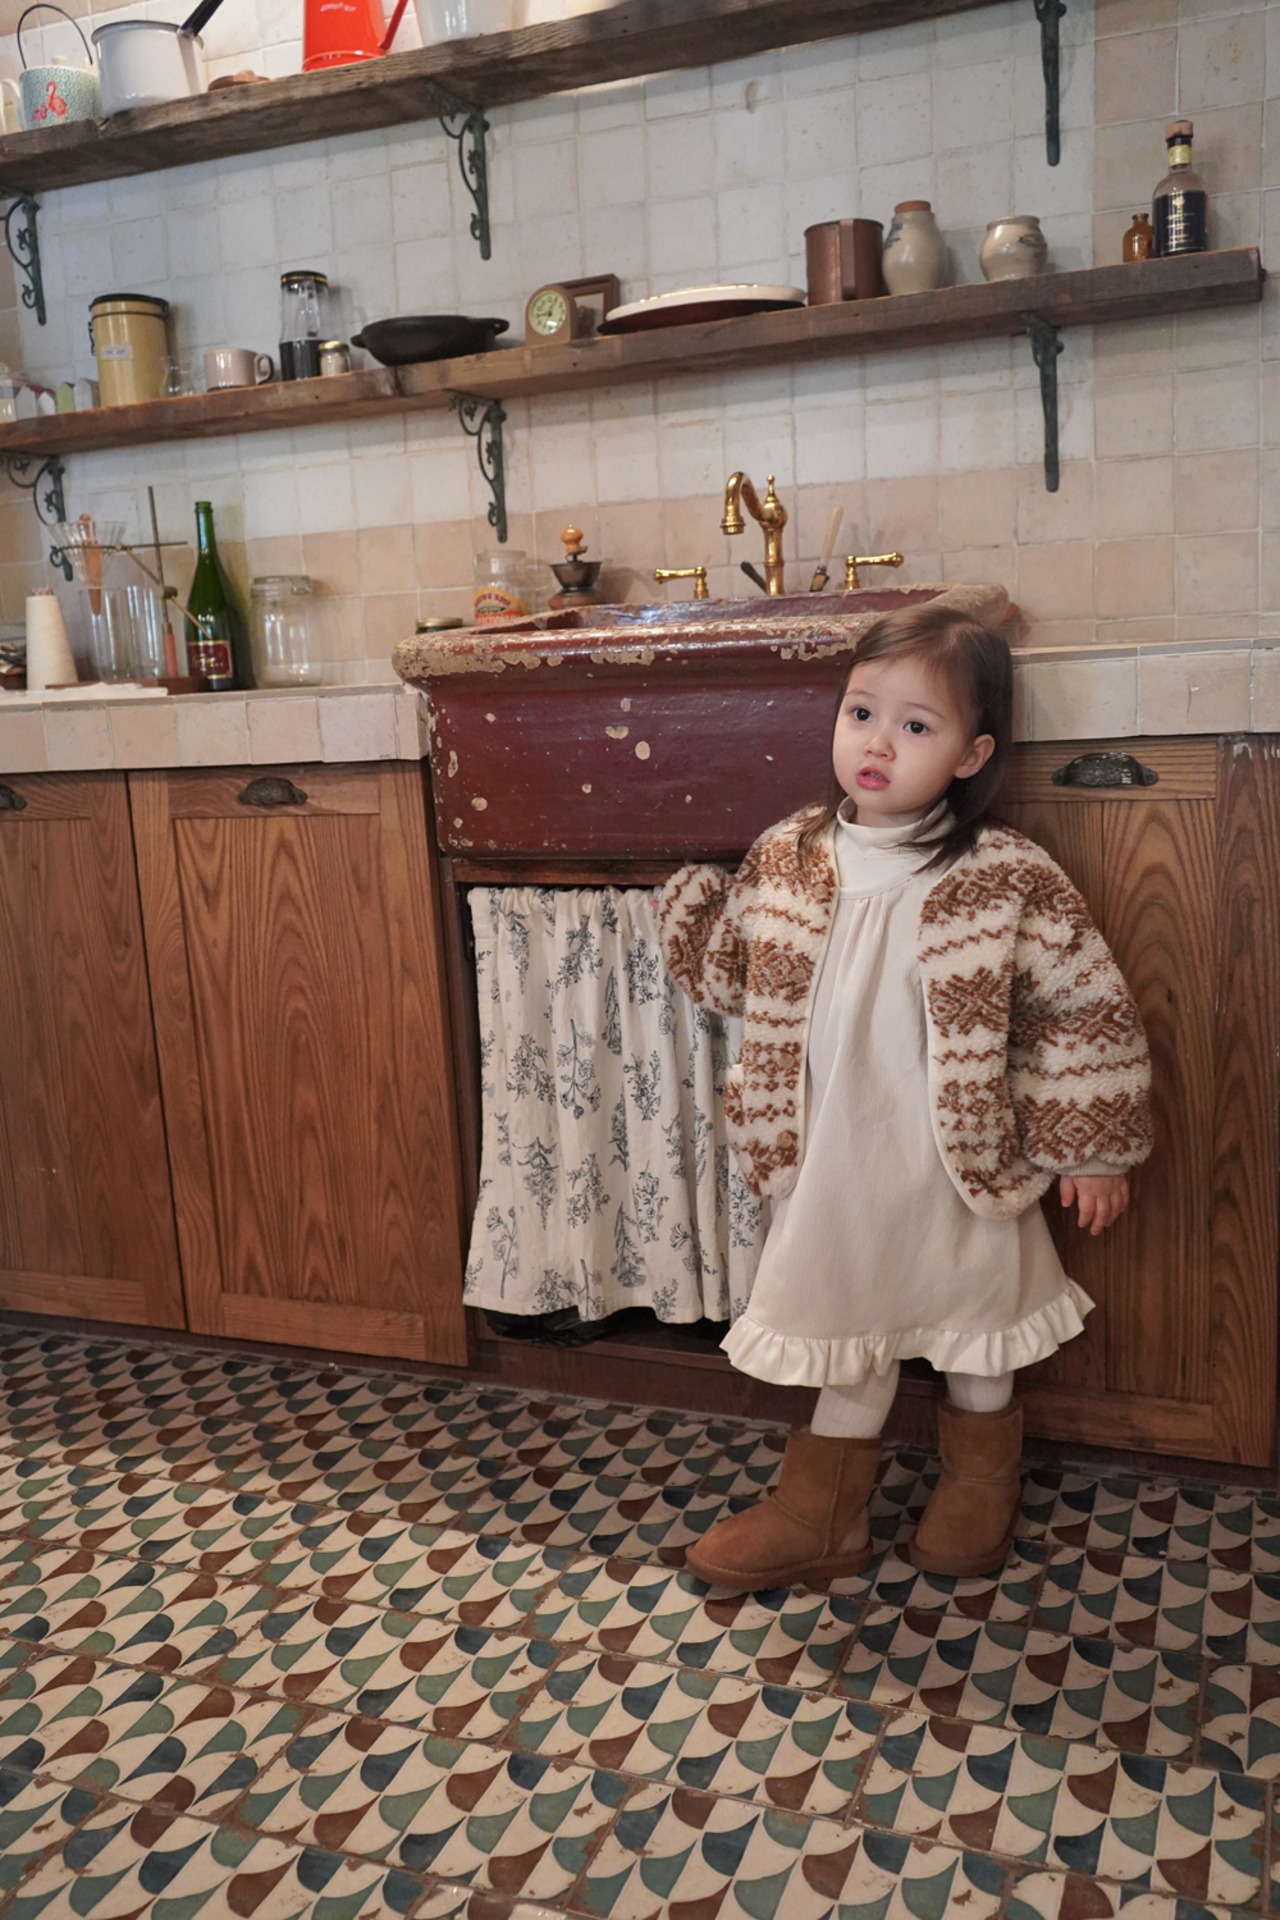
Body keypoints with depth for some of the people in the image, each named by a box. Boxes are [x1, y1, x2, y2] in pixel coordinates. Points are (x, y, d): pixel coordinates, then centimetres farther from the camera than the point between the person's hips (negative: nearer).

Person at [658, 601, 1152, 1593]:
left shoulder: (1006, 878, -16)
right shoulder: (787, 858, -5)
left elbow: (1087, 1008, -9)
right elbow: (726, 966, 12)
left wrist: (1093, 1148, -6)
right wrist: (685, 886, 3)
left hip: (961, 1164, -2)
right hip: (834, 1159, 2)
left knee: (974, 1315, 19)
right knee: (846, 1317, 17)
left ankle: (980, 1479, 47)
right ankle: (823, 1512, 36)